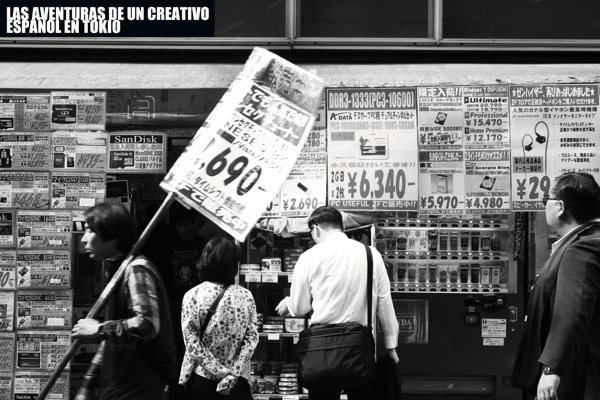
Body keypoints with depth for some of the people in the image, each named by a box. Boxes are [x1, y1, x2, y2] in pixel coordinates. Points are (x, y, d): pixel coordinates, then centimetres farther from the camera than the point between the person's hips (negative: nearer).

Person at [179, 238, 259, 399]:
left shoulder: (192, 296, -7)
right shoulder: (246, 296, -1)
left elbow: (192, 342, -11)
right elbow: (251, 339, -5)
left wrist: (220, 372, -9)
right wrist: (233, 373, -9)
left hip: (202, 379, -1)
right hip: (237, 382, 1)